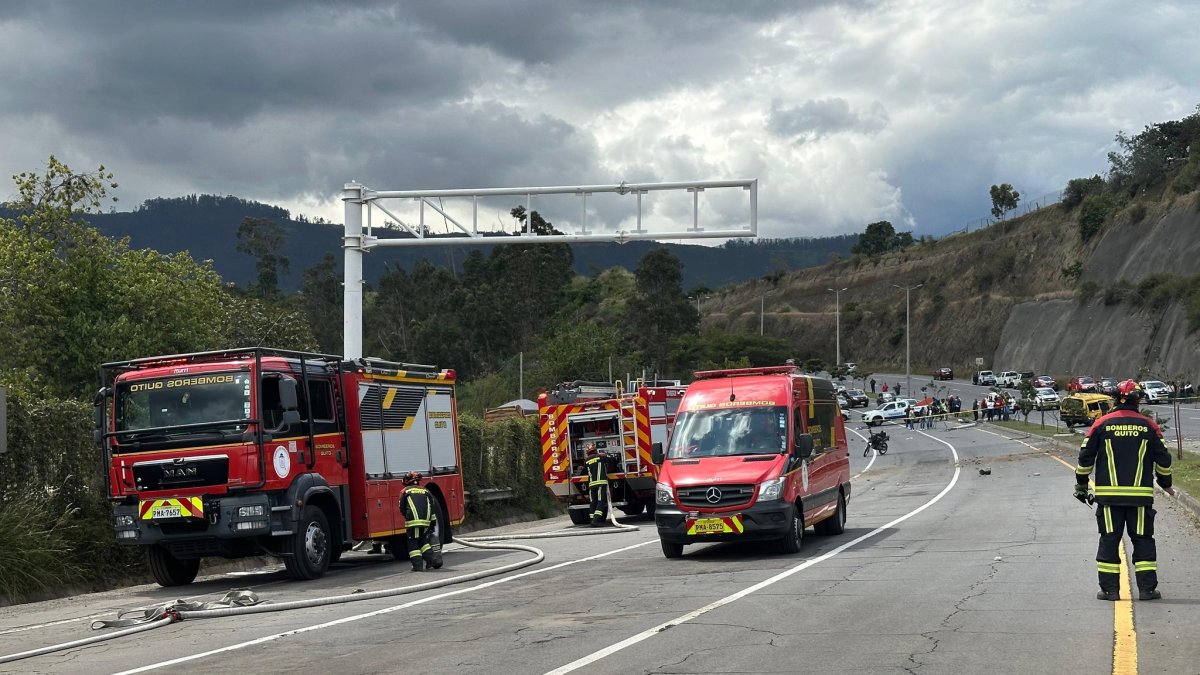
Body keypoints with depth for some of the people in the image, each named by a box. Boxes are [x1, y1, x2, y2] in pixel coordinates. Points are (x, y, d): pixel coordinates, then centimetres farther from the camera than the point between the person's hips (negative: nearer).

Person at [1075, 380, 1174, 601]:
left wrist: (1081, 484, 15)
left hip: (1108, 495, 0)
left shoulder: (1102, 424, 0)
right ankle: (1147, 588, 6)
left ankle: (1109, 588, 6)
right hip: (1141, 495, 0)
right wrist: (1166, 483, 21)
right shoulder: (1148, 425, 1)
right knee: (1143, 539, 7)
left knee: (1109, 539, 6)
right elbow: (1163, 458, 5)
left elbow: (1086, 456, 2)